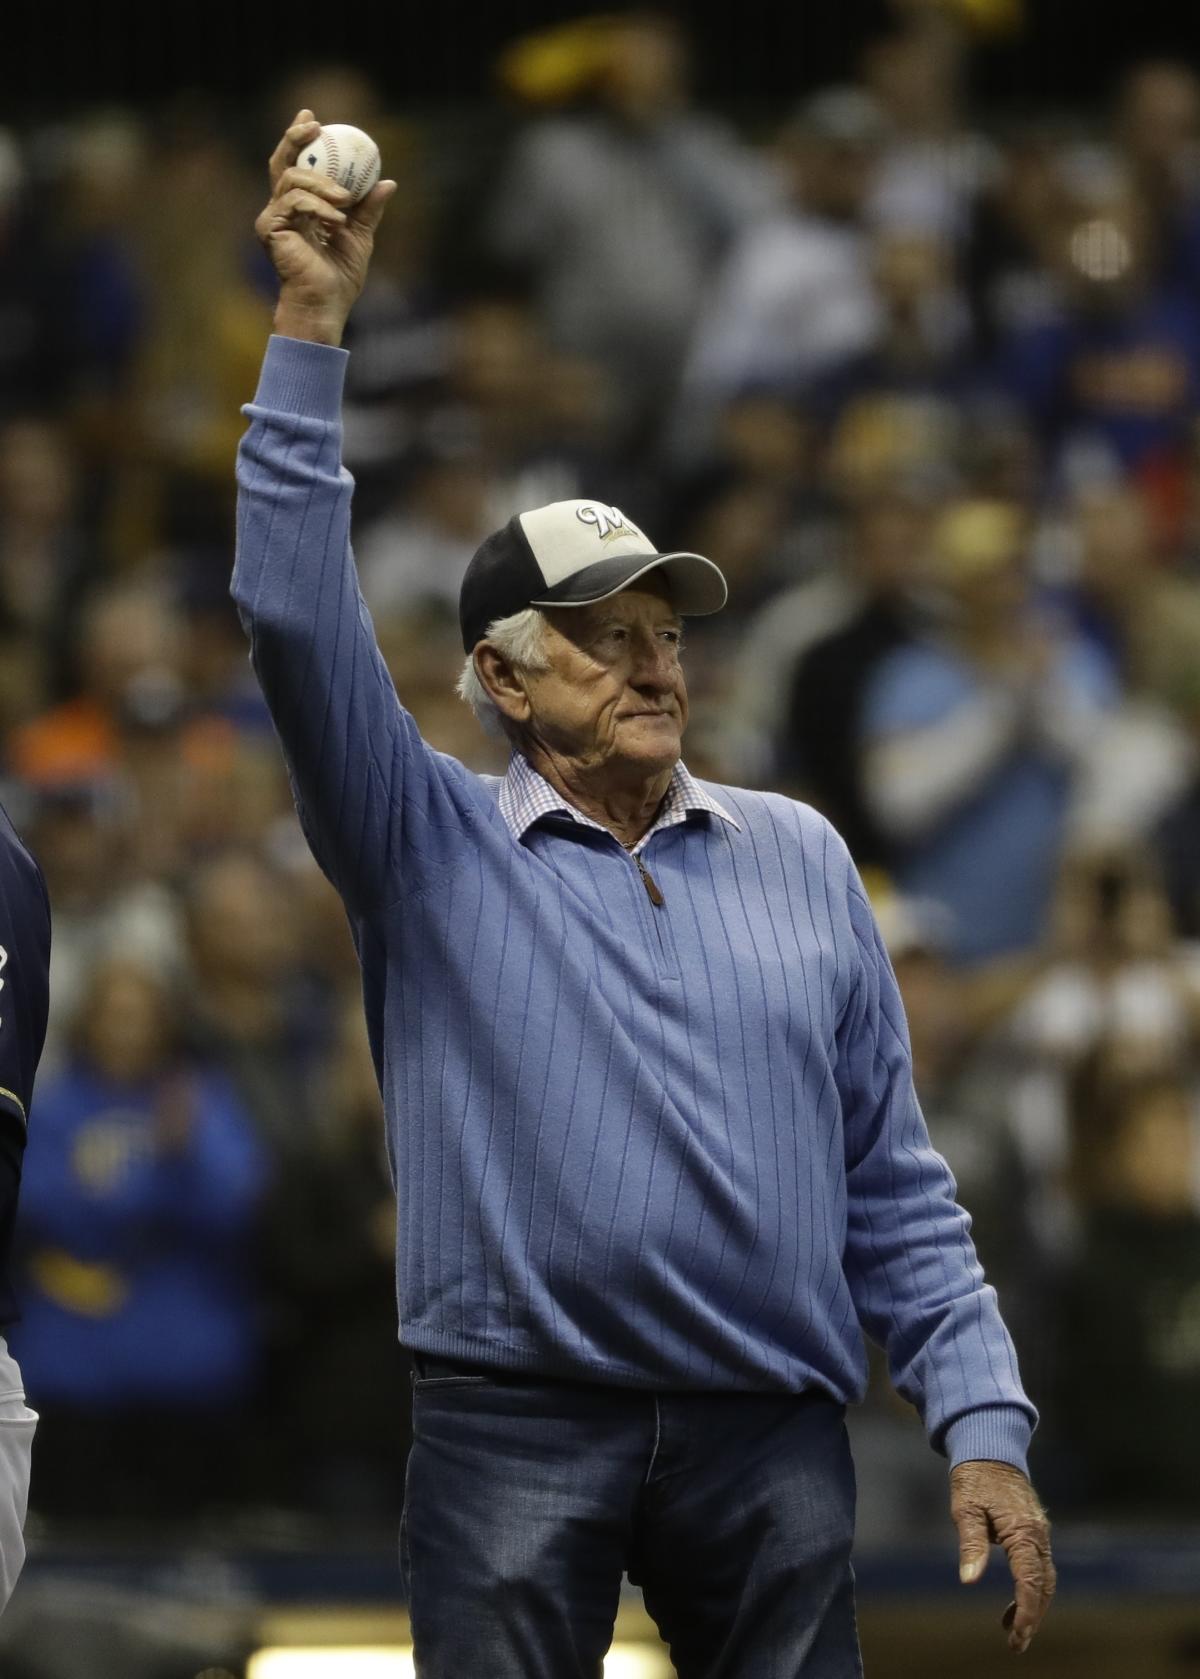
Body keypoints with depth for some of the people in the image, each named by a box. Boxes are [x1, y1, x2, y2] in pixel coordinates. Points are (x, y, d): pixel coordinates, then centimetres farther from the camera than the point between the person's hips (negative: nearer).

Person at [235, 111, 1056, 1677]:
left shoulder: (798, 856, 14)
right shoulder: (434, 848, 6)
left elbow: (894, 1185, 12)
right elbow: (297, 620, -8)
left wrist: (984, 1426, 3)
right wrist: (313, 327, -12)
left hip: (772, 1434, 2)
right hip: (518, 1427, -2)